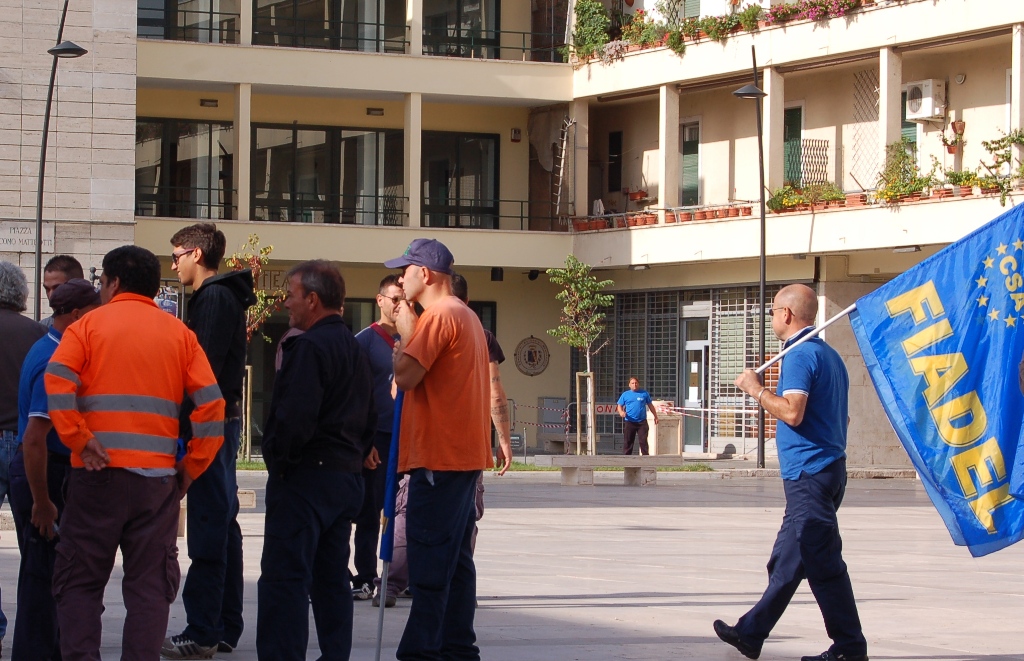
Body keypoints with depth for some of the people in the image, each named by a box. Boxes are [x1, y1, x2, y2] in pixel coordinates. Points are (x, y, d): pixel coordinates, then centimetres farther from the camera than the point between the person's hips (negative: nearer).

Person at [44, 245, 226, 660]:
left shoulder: (89, 324, 4)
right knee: (150, 586, 5)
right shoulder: (179, 333, 10)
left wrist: (78, 439, -10)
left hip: (98, 472, -2)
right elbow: (212, 404, 1)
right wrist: (192, 467, 5)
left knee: (79, 582, 5)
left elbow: (56, 381, -13)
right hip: (157, 476, 2)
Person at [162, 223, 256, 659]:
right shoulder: (223, 297, 19)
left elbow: (207, 367, -21)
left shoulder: (214, 299, -13)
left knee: (208, 528, -10)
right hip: (223, 421, 11)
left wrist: (187, 424, -20)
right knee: (222, 523, 12)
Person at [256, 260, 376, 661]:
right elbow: (368, 417, 21)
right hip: (347, 476, 10)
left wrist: (277, 458, -10)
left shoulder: (310, 347, -15)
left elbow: (295, 416, -23)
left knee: (283, 578, -9)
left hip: (306, 477, -10)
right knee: (332, 578, 14)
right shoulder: (354, 349, 16)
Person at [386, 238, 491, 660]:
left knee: (429, 566, -10)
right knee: (455, 561, 11)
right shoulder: (467, 316, 19)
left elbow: (405, 376, -18)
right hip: (464, 455, 10)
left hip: (438, 458, -10)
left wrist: (406, 330, -5)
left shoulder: (438, 316, -13)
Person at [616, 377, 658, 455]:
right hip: (629, 422, 0)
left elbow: (650, 405, 15)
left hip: (642, 422, 0)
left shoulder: (644, 393, 8)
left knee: (643, 441, -2)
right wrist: (621, 412, -15)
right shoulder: (625, 395, 8)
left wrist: (655, 416, 15)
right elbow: (619, 406, 7)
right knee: (627, 442, 2)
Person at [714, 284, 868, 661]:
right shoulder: (829, 355, 17)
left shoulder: (800, 355, -13)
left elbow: (792, 413, -24)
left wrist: (756, 390, -10)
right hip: (828, 467, 10)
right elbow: (842, 418, 22)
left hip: (809, 473, -10)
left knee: (823, 564, -7)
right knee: (786, 560, 13)